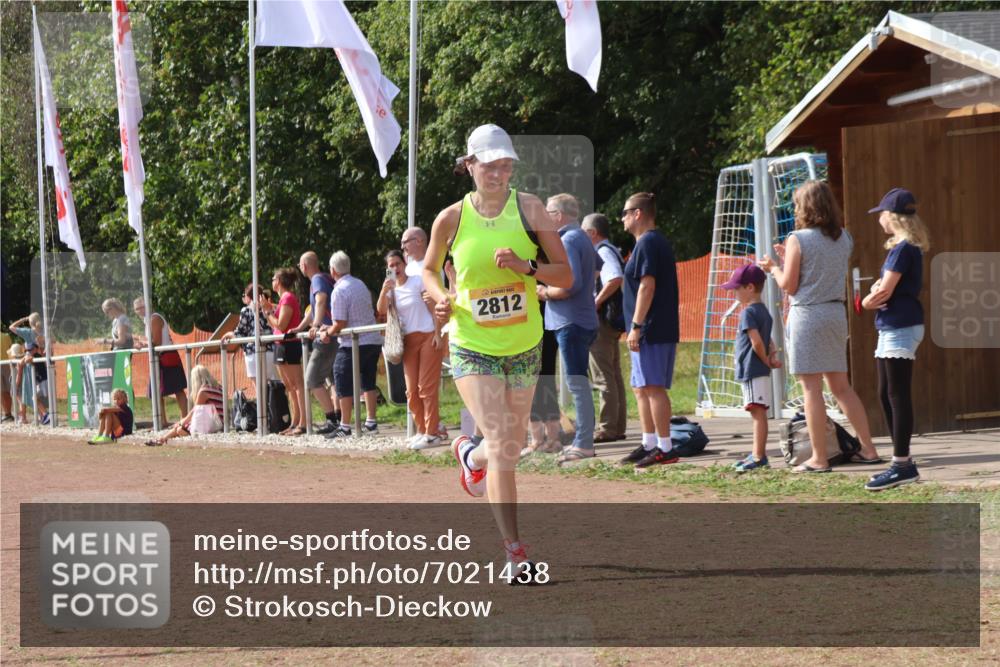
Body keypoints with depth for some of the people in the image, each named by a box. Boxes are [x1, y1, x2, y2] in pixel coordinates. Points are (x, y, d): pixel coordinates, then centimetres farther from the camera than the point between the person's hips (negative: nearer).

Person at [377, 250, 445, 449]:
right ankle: (422, 430, 14)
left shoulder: (418, 281, -1)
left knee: (427, 387, -9)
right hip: (408, 341, 5)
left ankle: (431, 433, -9)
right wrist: (385, 290, -19)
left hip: (428, 336, -5)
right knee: (412, 390, 3)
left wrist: (437, 334, -12)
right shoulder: (392, 288, 12)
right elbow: (382, 310, -4)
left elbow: (434, 308, -3)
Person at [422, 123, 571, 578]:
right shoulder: (451, 219, -6)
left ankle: (469, 455, 52)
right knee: (502, 446, -15)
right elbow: (429, 270, 12)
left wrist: (526, 267, -22)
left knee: (511, 447, 15)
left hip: (524, 347, 2)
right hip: (472, 348, -2)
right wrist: (441, 299, -9)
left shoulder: (529, 208, -6)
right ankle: (515, 551, -8)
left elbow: (565, 275, -4)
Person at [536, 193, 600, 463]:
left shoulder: (568, 241, -15)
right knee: (579, 383, 14)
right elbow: (597, 268, 33)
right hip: (584, 319, 10)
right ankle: (583, 440, 18)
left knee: (577, 383, -9)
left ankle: (584, 444, -9)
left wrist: (546, 292, -10)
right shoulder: (583, 238, 16)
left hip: (571, 322, -10)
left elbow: (571, 283, -26)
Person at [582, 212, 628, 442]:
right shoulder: (610, 251, 17)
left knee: (603, 378, -8)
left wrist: (596, 302, -21)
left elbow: (615, 279, -30)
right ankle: (618, 427, 17)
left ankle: (606, 429, -8)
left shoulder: (603, 252, -14)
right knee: (614, 375, 13)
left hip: (601, 321, -10)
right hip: (613, 321, 10)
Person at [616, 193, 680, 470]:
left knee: (652, 386, -11)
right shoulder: (659, 242, 19)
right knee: (641, 387, 15)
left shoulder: (647, 243, -12)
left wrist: (636, 326, -21)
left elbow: (647, 286, -20)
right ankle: (649, 444, 20)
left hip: (652, 331, -11)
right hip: (659, 330, 11)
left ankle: (665, 448, -12)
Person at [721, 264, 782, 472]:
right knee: (758, 413, 14)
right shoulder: (764, 311, 17)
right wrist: (772, 355, 1)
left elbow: (757, 342, -22)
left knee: (758, 412, -11)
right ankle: (758, 453, 21)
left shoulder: (748, 313, -14)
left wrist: (766, 360, -8)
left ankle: (759, 456, -14)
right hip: (760, 372, 10)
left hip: (752, 370, -10)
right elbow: (768, 342, 19)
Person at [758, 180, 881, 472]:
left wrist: (774, 267, 11)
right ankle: (868, 449, 15)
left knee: (811, 387, -3)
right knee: (840, 386, 15)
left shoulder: (798, 240, -10)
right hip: (836, 313, 6)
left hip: (807, 314, -6)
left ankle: (819, 458, -2)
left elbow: (788, 286, -7)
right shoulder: (843, 238, 7)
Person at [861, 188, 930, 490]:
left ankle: (902, 465, -8)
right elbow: (884, 287, 18)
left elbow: (885, 291, -17)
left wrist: (868, 301, 1)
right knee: (886, 394, 13)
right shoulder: (901, 247, 16)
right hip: (892, 328, 10)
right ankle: (902, 462, 18)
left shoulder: (903, 249, -14)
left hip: (900, 328, -10)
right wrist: (876, 294, -3)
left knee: (897, 395, -9)